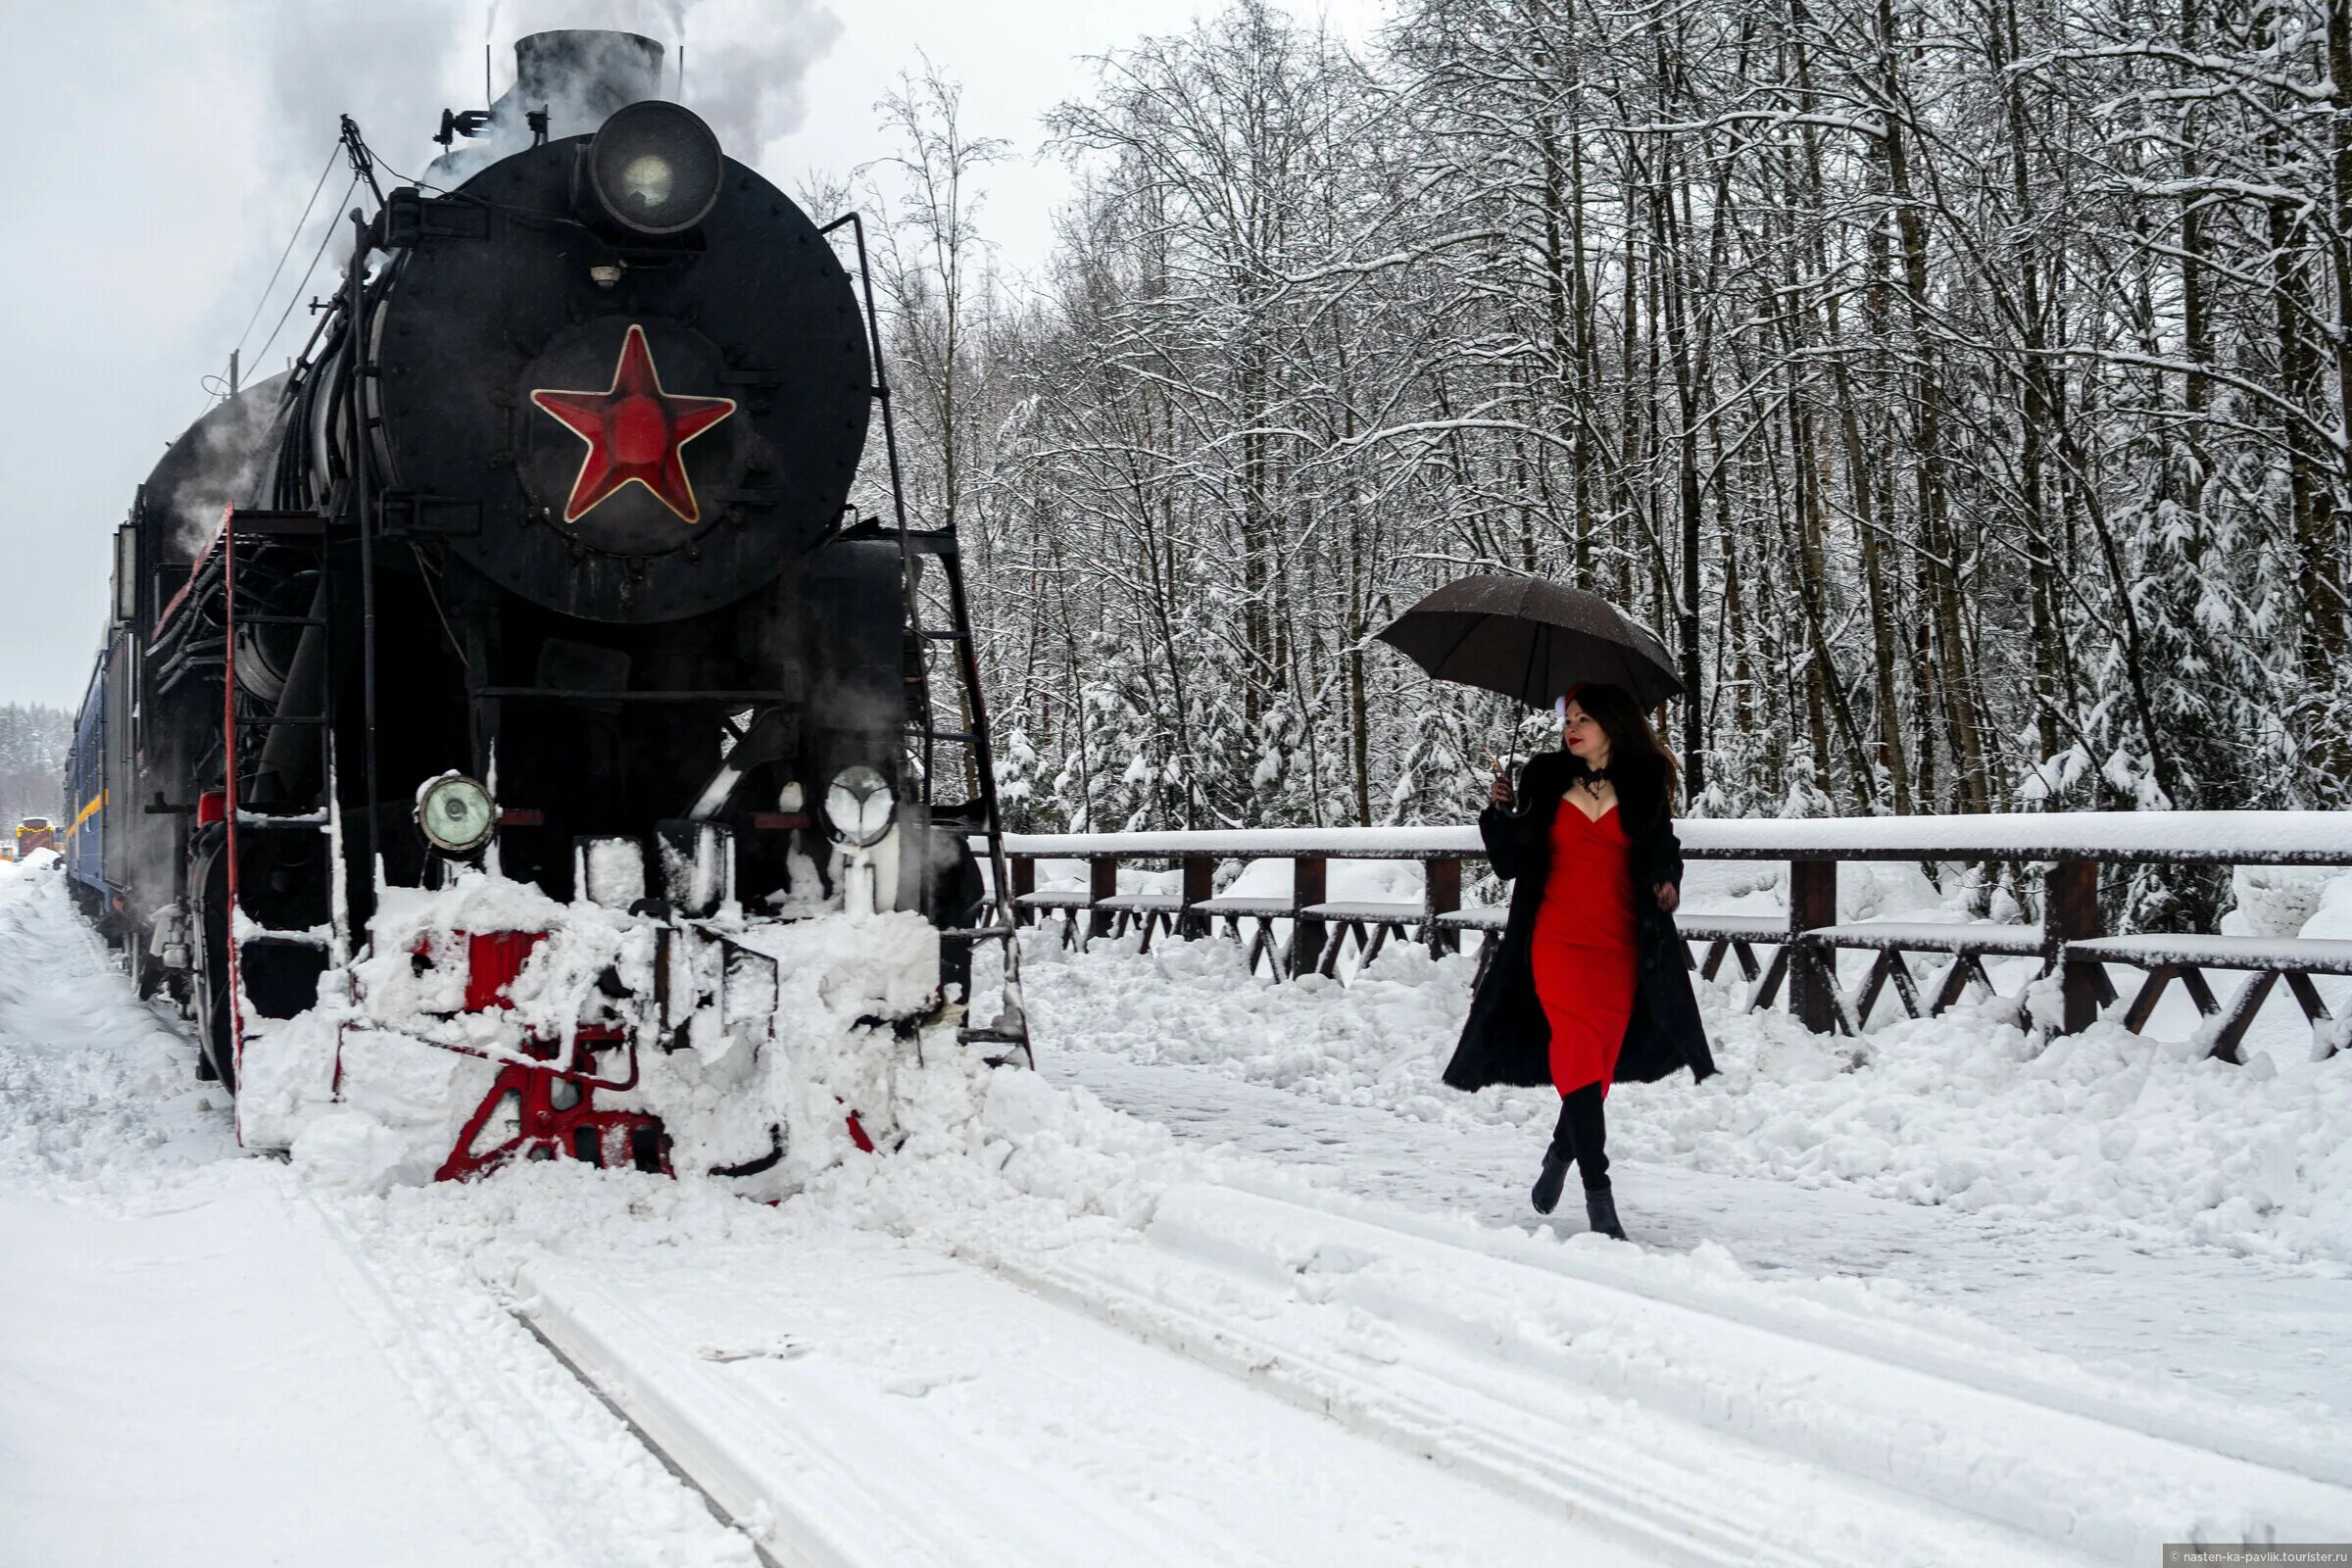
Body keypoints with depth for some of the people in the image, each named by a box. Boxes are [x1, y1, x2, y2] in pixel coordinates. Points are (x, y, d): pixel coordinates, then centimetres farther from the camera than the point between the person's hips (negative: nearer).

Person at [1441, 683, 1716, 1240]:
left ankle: (1561, 1153, 36)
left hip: (1621, 947, 1)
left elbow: (1664, 851, 15)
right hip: (1555, 940, -1)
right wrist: (1499, 813, -8)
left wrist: (1667, 881, -6)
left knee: (1597, 1065, 7)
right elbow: (1512, 861, 7)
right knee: (1580, 1049, -15)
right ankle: (1599, 1196, -15)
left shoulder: (1644, 786, 6)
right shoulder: (1545, 780, 7)